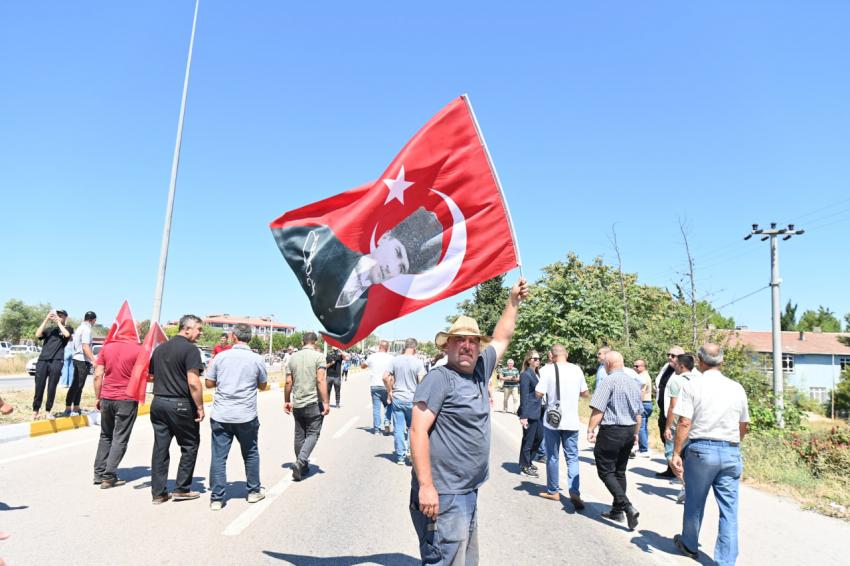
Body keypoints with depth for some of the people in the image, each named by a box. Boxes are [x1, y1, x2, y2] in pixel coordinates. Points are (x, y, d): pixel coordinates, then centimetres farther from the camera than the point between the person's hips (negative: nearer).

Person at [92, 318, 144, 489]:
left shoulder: (106, 347, 3)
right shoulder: (139, 349, -8)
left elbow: (98, 375, 3)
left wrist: (98, 397, 11)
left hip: (106, 398, 4)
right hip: (127, 400, -4)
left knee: (105, 436, 19)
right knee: (120, 439, 4)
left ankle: (99, 473, 20)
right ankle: (109, 477, 3)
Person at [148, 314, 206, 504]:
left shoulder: (160, 349, 12)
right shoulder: (190, 349, -13)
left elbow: (151, 376, 19)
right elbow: (193, 382, -20)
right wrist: (200, 407, -13)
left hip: (158, 403, 7)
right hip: (181, 405, -7)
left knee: (160, 447, 11)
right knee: (190, 446, 9)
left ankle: (158, 492, 16)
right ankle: (182, 489, 13)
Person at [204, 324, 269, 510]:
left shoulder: (220, 356, -2)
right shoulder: (257, 359, -4)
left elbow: (209, 383, 4)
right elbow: (263, 386, 8)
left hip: (220, 416, 0)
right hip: (246, 416, 0)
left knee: (218, 456, 7)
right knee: (250, 454, 17)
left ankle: (216, 498, 9)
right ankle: (254, 491, 27)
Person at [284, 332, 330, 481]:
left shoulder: (293, 357, 6)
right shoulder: (318, 356, -8)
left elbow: (288, 382, 6)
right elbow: (321, 381, -16)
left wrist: (286, 401, 16)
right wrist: (326, 402, -13)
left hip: (297, 404, 5)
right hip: (314, 403, -5)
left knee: (299, 435, 13)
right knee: (312, 434, 3)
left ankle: (302, 467, 22)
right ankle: (301, 461, -14)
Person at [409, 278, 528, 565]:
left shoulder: (479, 372, 9)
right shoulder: (439, 378, -14)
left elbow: (501, 338, 23)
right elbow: (418, 430, -20)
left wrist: (513, 300, 22)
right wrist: (425, 486, -25)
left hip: (469, 493, 9)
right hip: (443, 496, -8)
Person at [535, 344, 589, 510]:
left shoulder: (548, 369, -12)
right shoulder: (577, 369, -1)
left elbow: (539, 393, -14)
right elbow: (585, 393, 8)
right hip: (572, 421, 2)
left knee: (552, 457, 12)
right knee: (572, 457, 8)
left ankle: (553, 491, 23)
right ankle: (574, 492, -7)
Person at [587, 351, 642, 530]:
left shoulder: (609, 381, -14)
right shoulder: (634, 382, 10)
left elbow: (598, 409, -20)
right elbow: (639, 413, 16)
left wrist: (590, 430, -15)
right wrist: (635, 433, 26)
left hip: (611, 431, -8)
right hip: (629, 431, 8)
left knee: (606, 472, 1)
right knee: (620, 472, 17)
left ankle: (628, 507, -11)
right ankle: (617, 511, 23)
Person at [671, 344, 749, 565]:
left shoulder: (692, 386, -6)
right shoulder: (737, 388, 7)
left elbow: (684, 423, -12)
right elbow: (744, 426, 16)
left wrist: (676, 453, -8)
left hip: (701, 449, -2)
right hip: (731, 452, 3)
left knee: (694, 503, 16)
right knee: (729, 510, 7)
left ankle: (689, 545, 34)